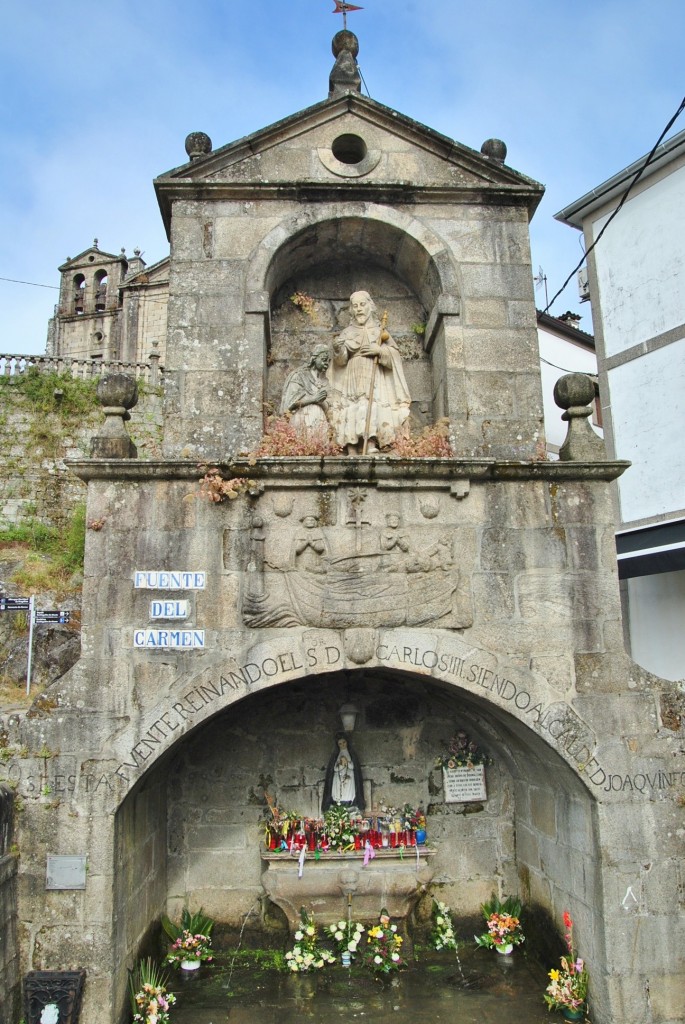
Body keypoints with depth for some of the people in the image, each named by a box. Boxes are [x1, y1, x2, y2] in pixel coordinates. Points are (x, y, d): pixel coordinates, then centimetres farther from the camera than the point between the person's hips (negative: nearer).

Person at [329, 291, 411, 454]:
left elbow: (395, 355, 8)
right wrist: (338, 349, -16)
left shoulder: (380, 332, 16)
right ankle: (352, 455, -18)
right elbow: (340, 361, 5)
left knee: (372, 414, -19)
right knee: (351, 415, -13)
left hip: (374, 383, -1)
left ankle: (371, 449, -27)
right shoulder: (347, 333, 17)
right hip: (352, 382, 1)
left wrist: (380, 350, -8)